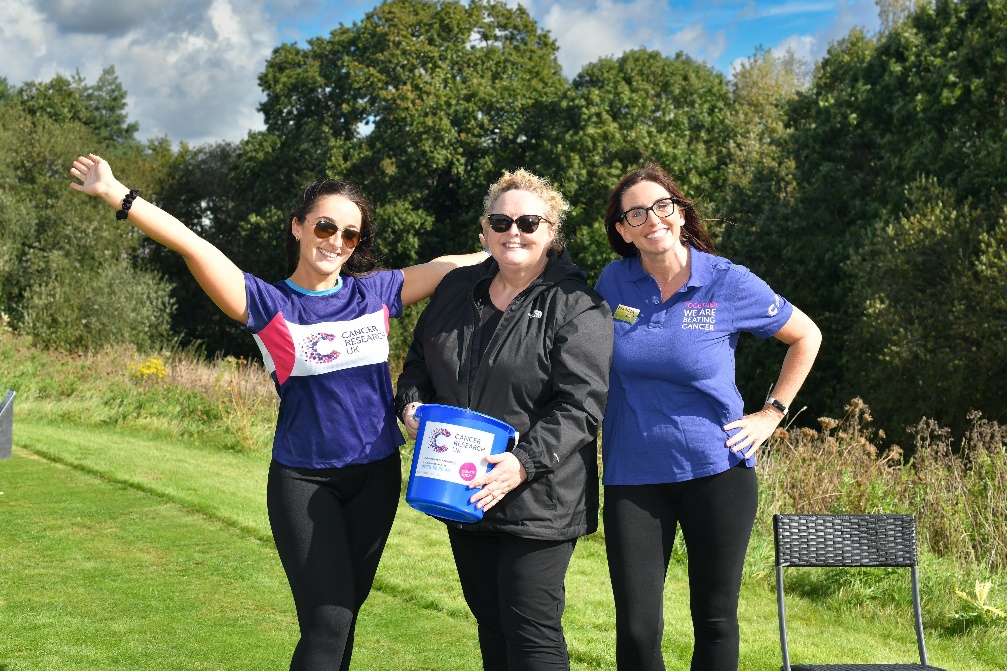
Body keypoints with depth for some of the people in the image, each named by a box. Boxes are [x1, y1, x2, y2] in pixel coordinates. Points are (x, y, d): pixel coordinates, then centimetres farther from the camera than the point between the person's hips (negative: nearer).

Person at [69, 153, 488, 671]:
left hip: (377, 476, 4)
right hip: (304, 481, -4)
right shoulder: (270, 306, -7)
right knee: (327, 622, -10)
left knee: (346, 609, 13)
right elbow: (191, 245, -15)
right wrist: (116, 195, -21)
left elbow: (450, 265, 10)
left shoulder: (375, 293, 4)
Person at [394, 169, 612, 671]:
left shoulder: (576, 307, -10)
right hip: (463, 493, 6)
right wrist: (411, 404, -1)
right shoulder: (457, 288, 9)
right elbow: (418, 360, 20)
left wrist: (524, 463, -29)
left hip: (538, 500, -6)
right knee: (489, 622, 18)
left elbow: (580, 405, -18)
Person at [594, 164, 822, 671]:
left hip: (716, 470, -1)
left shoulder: (729, 283, -5)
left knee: (715, 620, 7)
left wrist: (772, 413, 3)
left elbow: (805, 336, 9)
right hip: (632, 475, 1)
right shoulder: (614, 282, 1)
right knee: (636, 628, 0)